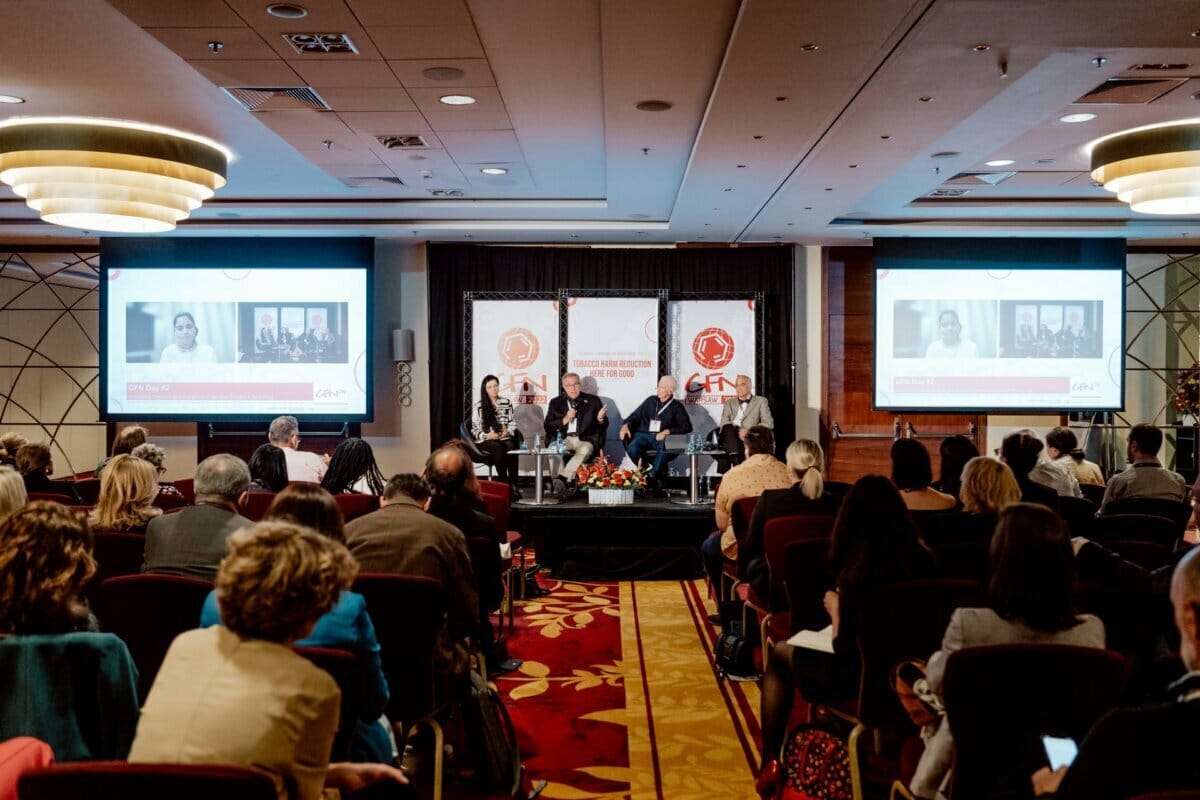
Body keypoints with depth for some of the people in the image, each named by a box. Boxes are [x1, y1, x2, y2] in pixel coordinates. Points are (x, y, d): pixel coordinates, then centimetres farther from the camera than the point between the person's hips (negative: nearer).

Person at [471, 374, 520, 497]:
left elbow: (513, 422, 14)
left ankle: (513, 485, -35)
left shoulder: (506, 403, 12)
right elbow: (475, 430, 2)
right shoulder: (479, 406, 2)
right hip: (485, 441, -2)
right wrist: (487, 435, -16)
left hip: (504, 438, 2)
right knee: (498, 448, -37)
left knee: (510, 447, -34)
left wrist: (508, 431, -7)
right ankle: (506, 486, -33)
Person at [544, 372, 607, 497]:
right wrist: (565, 420, -10)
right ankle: (568, 482, -31)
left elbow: (604, 426, 9)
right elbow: (548, 427, 5)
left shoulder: (593, 401, 9)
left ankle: (562, 478, -41)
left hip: (585, 440, -1)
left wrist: (600, 419, -15)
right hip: (563, 439, 1)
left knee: (585, 450, -36)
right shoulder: (556, 402, 13)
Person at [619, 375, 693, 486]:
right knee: (632, 449, -31)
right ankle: (646, 470, -9)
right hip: (644, 435, 2)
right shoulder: (650, 400, 17)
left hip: (662, 438, -2)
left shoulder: (677, 406, 8)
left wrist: (667, 431, -14)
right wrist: (626, 424, -4)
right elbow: (636, 416, 18)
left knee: (664, 449, -38)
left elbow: (686, 427, -1)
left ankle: (651, 476, -21)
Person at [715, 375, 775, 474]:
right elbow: (724, 423, 9)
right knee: (729, 427, -31)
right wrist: (730, 431, -14)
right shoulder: (729, 403, 23)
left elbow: (769, 424, 3)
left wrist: (749, 431, -11)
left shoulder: (761, 401, 14)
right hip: (731, 437, 3)